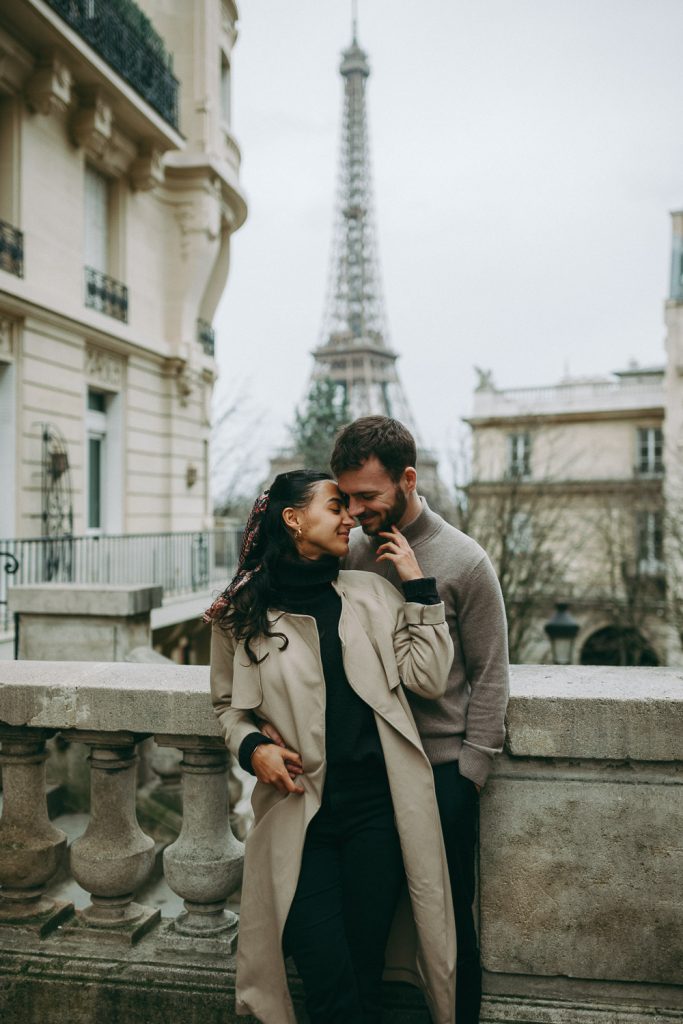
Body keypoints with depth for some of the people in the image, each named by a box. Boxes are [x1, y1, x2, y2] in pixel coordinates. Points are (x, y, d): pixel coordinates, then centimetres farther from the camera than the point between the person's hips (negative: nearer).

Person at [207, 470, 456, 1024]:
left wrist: (419, 588, -1)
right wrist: (252, 747, -5)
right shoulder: (243, 613, 2)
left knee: (365, 976, 10)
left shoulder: (372, 593, 6)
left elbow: (427, 679, 1)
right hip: (297, 814, -1)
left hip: (376, 810, 2)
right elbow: (230, 704, 14)